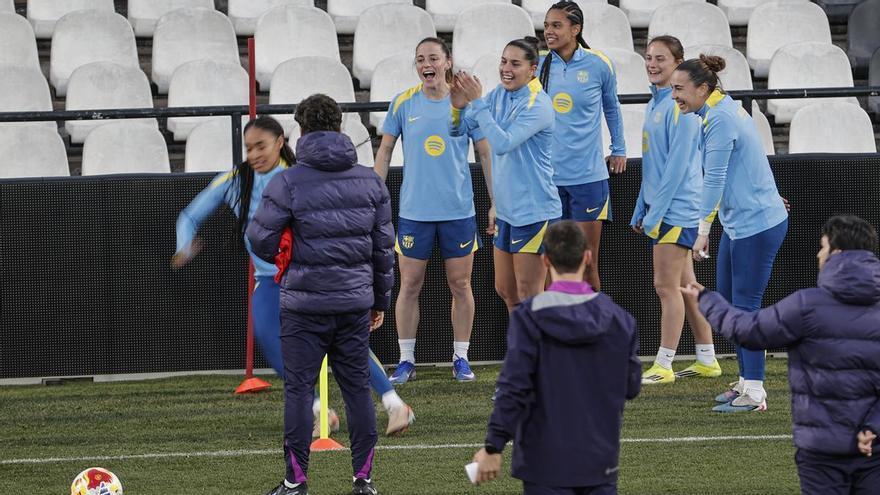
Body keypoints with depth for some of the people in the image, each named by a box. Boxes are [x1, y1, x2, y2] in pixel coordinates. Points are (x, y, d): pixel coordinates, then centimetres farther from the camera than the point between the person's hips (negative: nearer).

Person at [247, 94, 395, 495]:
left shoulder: (288, 183, -9)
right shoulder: (370, 181, 6)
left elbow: (260, 242, -8)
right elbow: (384, 247, 10)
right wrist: (381, 300, 19)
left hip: (304, 304, -4)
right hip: (356, 303, 4)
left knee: (299, 390, 2)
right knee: (357, 387, 9)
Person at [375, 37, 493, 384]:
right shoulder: (403, 104, 0)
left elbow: (485, 153, 5)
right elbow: (385, 151, 9)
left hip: (458, 209, 0)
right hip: (414, 210, 0)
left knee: (460, 284, 4)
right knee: (410, 285, 2)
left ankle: (461, 359, 15)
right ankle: (406, 361, 10)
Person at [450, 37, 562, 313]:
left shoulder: (538, 105, -18)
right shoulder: (499, 95, 5)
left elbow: (503, 143, -28)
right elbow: (459, 130, 8)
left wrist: (477, 102, -26)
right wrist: (458, 106, -13)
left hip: (534, 212, -8)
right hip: (506, 210, 8)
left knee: (528, 298, -3)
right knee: (505, 291, 17)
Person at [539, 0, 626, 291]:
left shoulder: (598, 65, -2)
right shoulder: (539, 66, 2)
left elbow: (611, 108, 15)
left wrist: (618, 149, 20)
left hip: (587, 176, -2)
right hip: (548, 176, 2)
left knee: (587, 266, 0)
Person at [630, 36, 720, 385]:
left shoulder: (678, 105, -15)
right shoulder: (655, 102, 14)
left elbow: (677, 164, -18)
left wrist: (654, 213, -17)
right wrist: (641, 211, 19)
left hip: (676, 208, -9)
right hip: (660, 208, 9)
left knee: (667, 285, -7)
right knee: (685, 284, 13)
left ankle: (663, 366, -3)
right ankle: (707, 360, 19)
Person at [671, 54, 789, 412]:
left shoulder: (720, 120, -20)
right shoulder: (726, 109, 11)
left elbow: (714, 178, -21)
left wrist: (703, 231, -20)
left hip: (757, 225, -10)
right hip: (738, 224, 10)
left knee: (745, 306, -6)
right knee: (728, 302, 14)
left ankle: (754, 393, -3)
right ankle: (746, 381, 21)